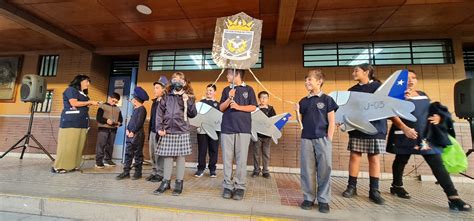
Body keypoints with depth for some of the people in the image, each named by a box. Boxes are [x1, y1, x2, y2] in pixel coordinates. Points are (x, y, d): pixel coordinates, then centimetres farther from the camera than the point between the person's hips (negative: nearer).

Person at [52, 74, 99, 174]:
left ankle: (72, 165, 8)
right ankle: (59, 167, 1)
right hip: (70, 122, -8)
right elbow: (74, 103, -12)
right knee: (67, 145, -6)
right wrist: (90, 102, -7)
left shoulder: (83, 94, 22)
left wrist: (91, 104, 2)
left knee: (78, 145, 4)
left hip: (81, 123, 8)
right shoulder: (71, 89, 0)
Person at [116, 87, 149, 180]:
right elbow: (131, 120, 20)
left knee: (138, 154, 0)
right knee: (128, 153, 9)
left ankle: (138, 172, 10)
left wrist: (133, 132, -16)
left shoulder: (141, 109, -10)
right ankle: (126, 172, 15)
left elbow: (139, 122, -16)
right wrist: (127, 129, 6)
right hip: (130, 134, 9)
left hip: (137, 135, -9)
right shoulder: (135, 109, 20)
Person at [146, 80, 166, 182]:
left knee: (159, 154, -1)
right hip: (152, 131, 8)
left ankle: (160, 174, 10)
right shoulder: (154, 102, 17)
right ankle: (154, 172, 23)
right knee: (152, 154, 12)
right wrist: (149, 132, 17)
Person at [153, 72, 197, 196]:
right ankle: (166, 182, 20)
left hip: (182, 131, -2)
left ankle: (179, 183, 15)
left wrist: (187, 102, -13)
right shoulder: (167, 96, 11)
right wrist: (159, 128, -1)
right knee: (167, 157, 7)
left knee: (180, 156, 4)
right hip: (167, 131, 2)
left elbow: (193, 114, 0)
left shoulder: (188, 97, 6)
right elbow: (160, 112, 8)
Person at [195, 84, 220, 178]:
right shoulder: (201, 102, 11)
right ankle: (200, 168, 16)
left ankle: (212, 169, 17)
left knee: (213, 150, 5)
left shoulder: (218, 104, 10)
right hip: (202, 129, 0)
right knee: (202, 150, 5)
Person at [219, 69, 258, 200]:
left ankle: (240, 187, 11)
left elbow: (253, 107, 1)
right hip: (227, 128, 3)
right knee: (227, 158, 4)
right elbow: (221, 108, 9)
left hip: (243, 129, -2)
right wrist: (229, 99, -8)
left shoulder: (248, 89, 6)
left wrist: (239, 107, -12)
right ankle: (228, 186, 15)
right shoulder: (226, 90, 14)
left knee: (241, 159, 0)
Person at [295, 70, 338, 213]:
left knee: (324, 170, 2)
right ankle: (309, 198, 19)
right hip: (306, 139, 3)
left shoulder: (327, 99, 1)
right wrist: (297, 112, -4)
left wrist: (328, 140, -5)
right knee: (307, 170, 6)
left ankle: (323, 200, 16)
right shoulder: (303, 101, 12)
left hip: (322, 139, -3)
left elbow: (332, 122, 0)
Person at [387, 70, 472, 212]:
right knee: (401, 161, 9)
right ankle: (397, 186, 26)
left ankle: (453, 197, 3)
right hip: (405, 136, -5)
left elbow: (431, 110, 23)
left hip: (426, 135, 5)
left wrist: (438, 117, 2)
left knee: (437, 164, 0)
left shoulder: (423, 95, 15)